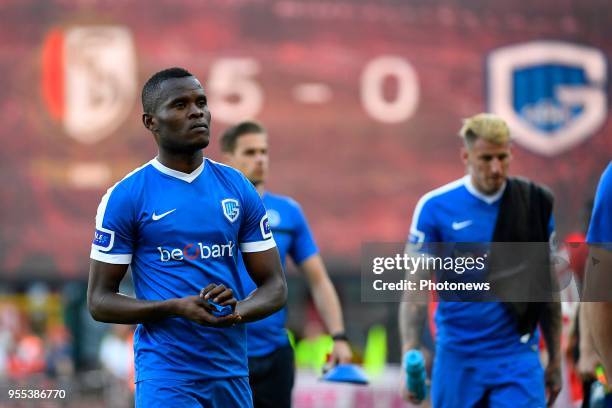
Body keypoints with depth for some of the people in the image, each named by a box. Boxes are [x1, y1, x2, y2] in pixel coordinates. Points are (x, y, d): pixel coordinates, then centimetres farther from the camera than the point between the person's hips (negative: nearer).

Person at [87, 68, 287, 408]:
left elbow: (275, 287, 9)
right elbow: (99, 301, -3)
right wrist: (176, 308, -18)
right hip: (166, 376, -4)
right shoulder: (125, 197, -4)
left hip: (233, 375, 4)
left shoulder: (238, 188, 7)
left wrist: (236, 312, -13)